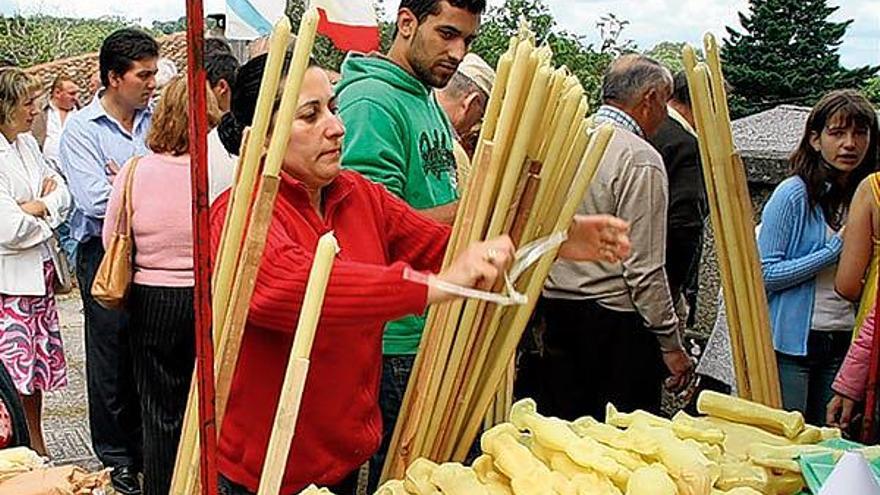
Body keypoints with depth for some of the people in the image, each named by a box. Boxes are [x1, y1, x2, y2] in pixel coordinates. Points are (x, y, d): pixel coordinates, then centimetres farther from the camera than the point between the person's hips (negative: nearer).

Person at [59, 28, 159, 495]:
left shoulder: (155, 121, 6)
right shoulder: (81, 129, -7)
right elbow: (95, 200, -16)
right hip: (105, 253, -3)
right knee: (111, 358, 7)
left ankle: (143, 446, 26)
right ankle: (115, 456, 21)